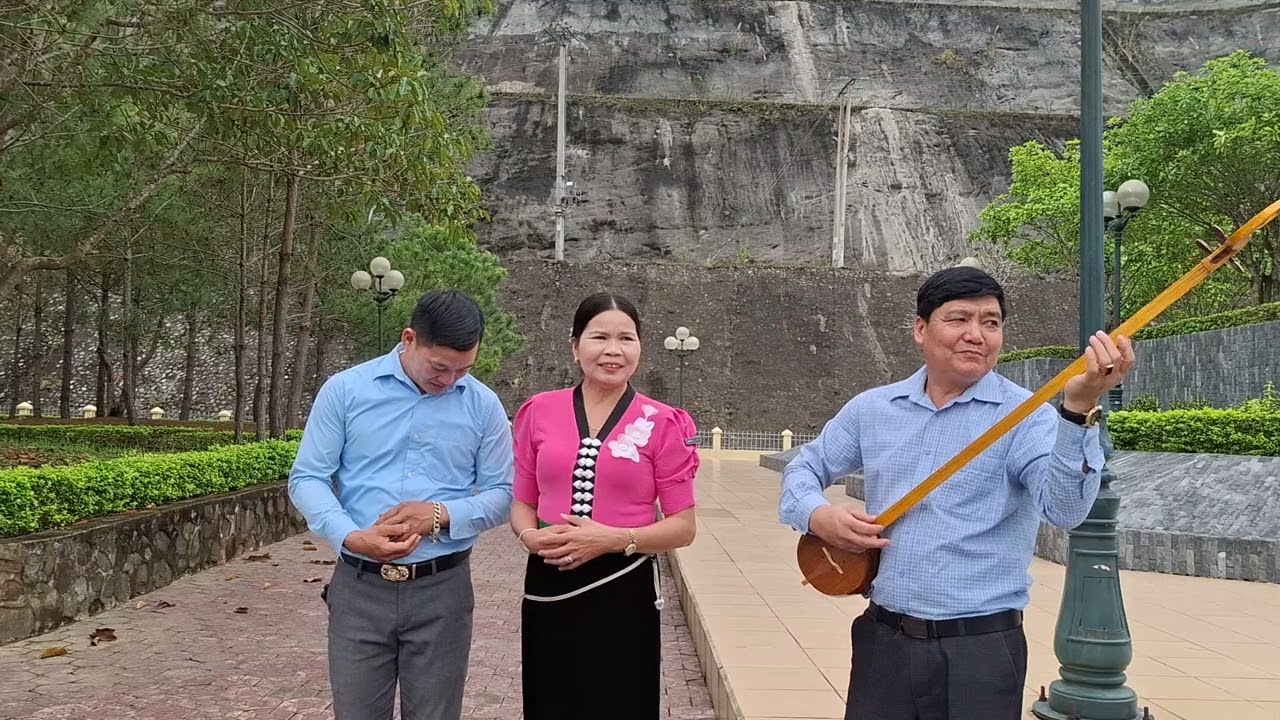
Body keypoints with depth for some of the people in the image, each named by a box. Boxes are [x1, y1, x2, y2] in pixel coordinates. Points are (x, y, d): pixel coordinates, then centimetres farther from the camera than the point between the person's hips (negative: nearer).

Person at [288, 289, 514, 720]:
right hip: (358, 587, 0)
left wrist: (441, 515, -15)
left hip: (442, 591, 1)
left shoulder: (484, 405, 0)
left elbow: (501, 494, 4)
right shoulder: (344, 390, -2)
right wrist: (351, 537, -18)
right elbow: (306, 479, 0)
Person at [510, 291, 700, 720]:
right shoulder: (540, 412, 3)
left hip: (624, 592, -2)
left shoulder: (661, 423, -5)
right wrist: (530, 536, -11)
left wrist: (614, 539, -18)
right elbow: (521, 501, 11)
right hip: (549, 591, 2)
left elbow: (683, 527, -5)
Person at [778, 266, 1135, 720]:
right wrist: (818, 516, -6)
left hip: (981, 649, -3)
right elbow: (804, 470, 14)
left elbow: (1065, 509, -23)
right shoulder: (872, 408, 4)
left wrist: (1079, 409, -37)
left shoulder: (1026, 417, -8)